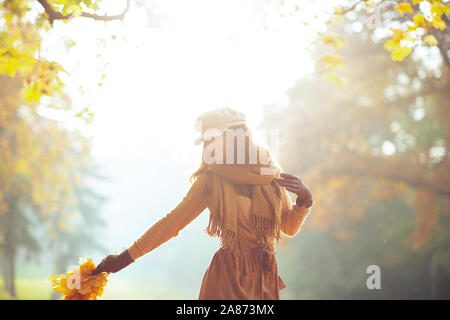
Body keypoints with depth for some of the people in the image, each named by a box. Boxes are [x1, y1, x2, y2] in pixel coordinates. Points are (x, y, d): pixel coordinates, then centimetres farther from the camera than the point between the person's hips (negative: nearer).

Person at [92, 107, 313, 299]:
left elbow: (289, 227, 10)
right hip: (228, 278, -2)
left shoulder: (272, 175, 2)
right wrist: (126, 257, -3)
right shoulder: (211, 180, -3)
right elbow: (173, 222, -1)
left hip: (266, 277, 2)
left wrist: (303, 200, -10)